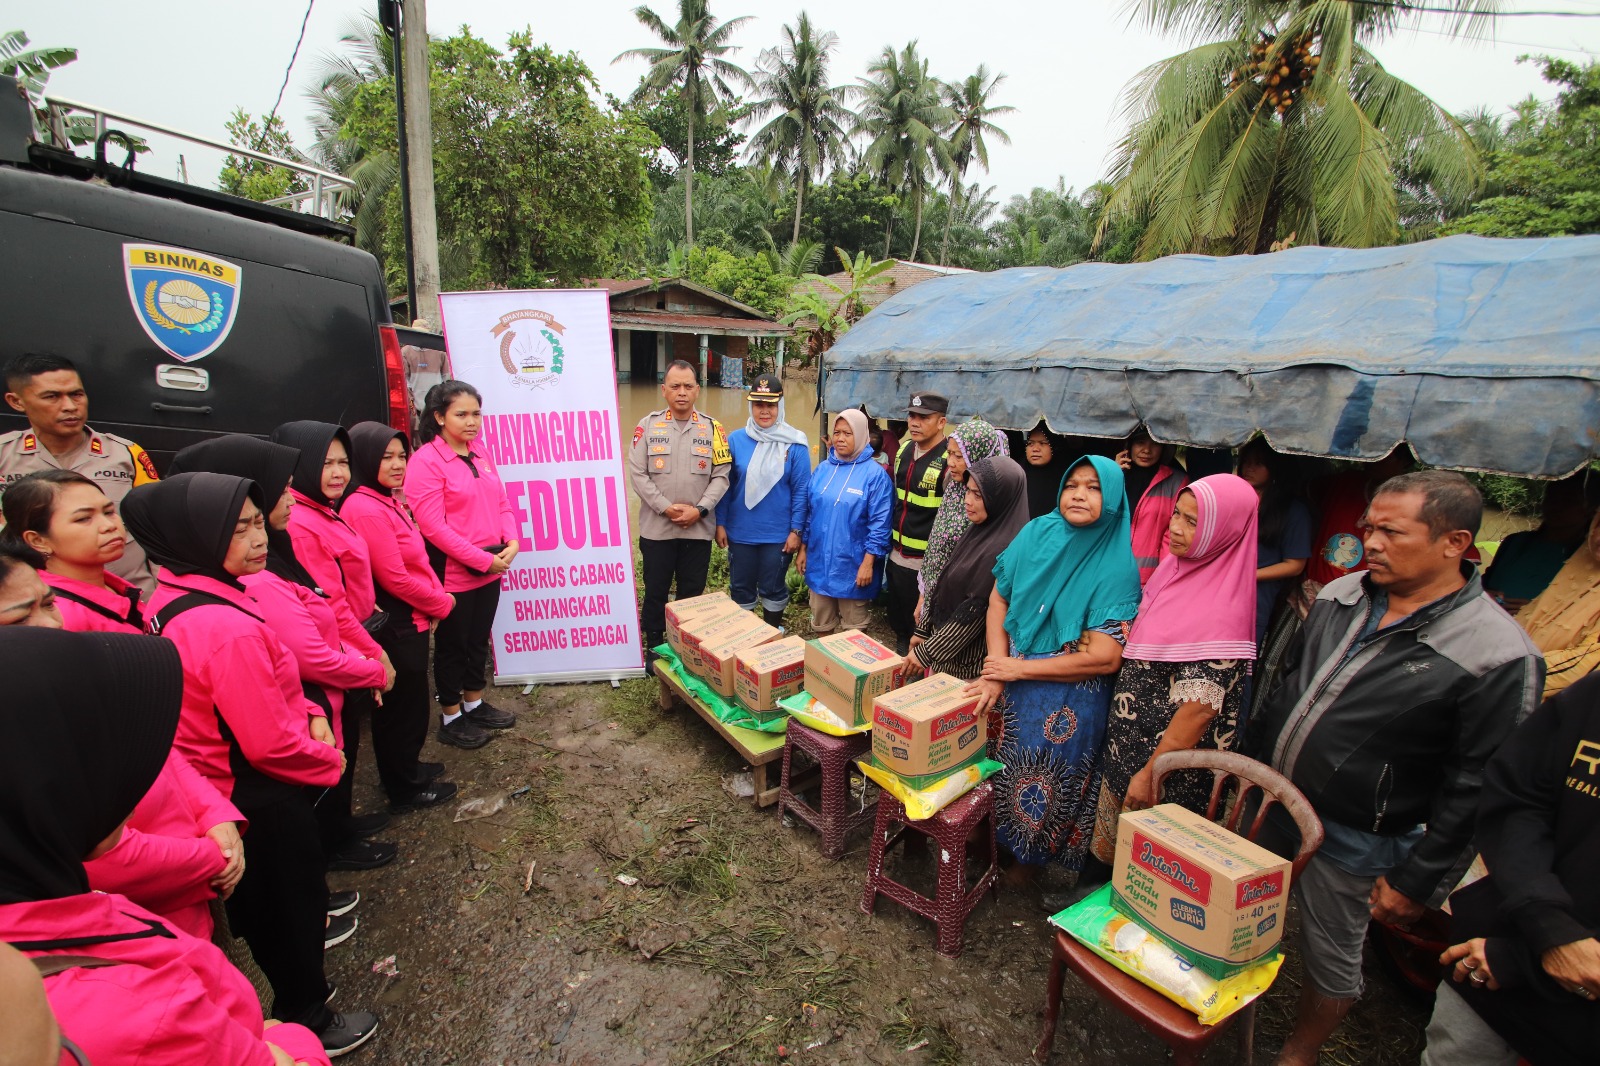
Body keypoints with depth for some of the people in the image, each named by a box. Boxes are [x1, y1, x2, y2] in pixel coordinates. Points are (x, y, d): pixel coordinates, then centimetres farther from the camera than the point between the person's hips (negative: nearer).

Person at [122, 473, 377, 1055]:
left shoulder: (175, 598, -4)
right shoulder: (229, 629, -33)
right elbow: (270, 744, -27)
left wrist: (308, 713, -4)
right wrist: (328, 760, -10)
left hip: (228, 785, 8)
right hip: (261, 801, -8)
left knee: (267, 897, 29)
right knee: (289, 904, 15)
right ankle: (306, 1022, 38)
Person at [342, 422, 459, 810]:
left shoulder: (386, 501, 7)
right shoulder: (365, 509, -23)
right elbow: (396, 579, -22)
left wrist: (436, 596, -1)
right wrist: (443, 604, -9)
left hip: (408, 622, 9)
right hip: (396, 627, -9)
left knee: (403, 704, 24)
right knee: (406, 707, 8)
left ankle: (404, 769, 43)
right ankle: (406, 790, 26)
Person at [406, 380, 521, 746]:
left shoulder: (479, 452, 6)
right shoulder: (425, 461, -15)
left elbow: (501, 502, 10)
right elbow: (433, 526, -19)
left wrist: (511, 542, -7)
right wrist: (483, 559, -19)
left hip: (490, 570, 7)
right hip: (452, 573, -6)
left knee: (479, 640, 20)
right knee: (452, 645, 10)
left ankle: (474, 704, 38)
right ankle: (450, 718, 28)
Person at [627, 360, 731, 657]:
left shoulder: (712, 428, 1)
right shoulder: (648, 426, -2)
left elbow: (721, 476, -1)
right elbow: (637, 474, -5)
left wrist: (699, 510, -13)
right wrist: (666, 508, -13)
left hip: (699, 529, 1)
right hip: (656, 528, -1)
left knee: (692, 593, 12)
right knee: (655, 592, 11)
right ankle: (654, 649, 28)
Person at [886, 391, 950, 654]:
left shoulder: (949, 459, -17)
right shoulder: (904, 450, 6)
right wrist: (891, 541, 16)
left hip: (927, 562, -7)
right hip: (897, 556, 7)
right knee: (898, 622, 22)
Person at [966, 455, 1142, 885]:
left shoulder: (1117, 569, -16)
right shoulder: (1036, 533, -4)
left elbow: (1104, 658, -20)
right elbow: (999, 599, 0)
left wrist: (1018, 669, -16)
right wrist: (995, 672, -10)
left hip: (1067, 706, -4)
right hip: (1010, 684, 4)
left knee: (1042, 788, 12)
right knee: (997, 769, 18)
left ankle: (1032, 864, 39)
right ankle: (993, 843, 44)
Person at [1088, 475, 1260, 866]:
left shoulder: (1223, 611, -23)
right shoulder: (1172, 568, 1)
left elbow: (1199, 708, -22)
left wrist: (1150, 774, -18)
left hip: (1169, 760, -7)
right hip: (1127, 745, 7)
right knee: (1109, 851, 22)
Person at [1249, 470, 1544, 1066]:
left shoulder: (1499, 656, -21)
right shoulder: (1339, 596, -2)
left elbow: (1473, 791, -16)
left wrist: (1417, 881, -12)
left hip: (1352, 841, -5)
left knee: (1330, 959, 16)